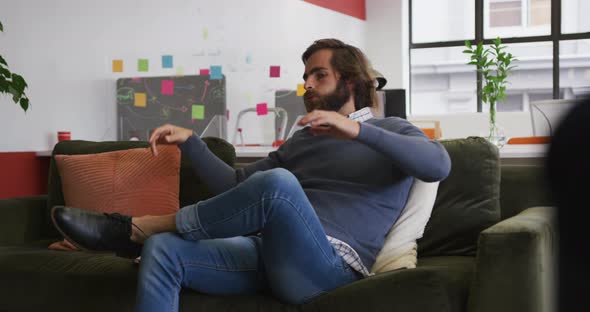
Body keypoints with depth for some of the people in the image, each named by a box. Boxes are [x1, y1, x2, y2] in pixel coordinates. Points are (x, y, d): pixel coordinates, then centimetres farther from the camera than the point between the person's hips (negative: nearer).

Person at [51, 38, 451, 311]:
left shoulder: (390, 129, 11)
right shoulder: (302, 139, 28)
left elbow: (438, 165, -12)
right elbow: (237, 185, 26)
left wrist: (357, 130, -21)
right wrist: (190, 141, 13)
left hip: (328, 265, -6)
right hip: (269, 252, 6)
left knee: (278, 183, -36)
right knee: (162, 249, -18)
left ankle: (136, 228, -21)